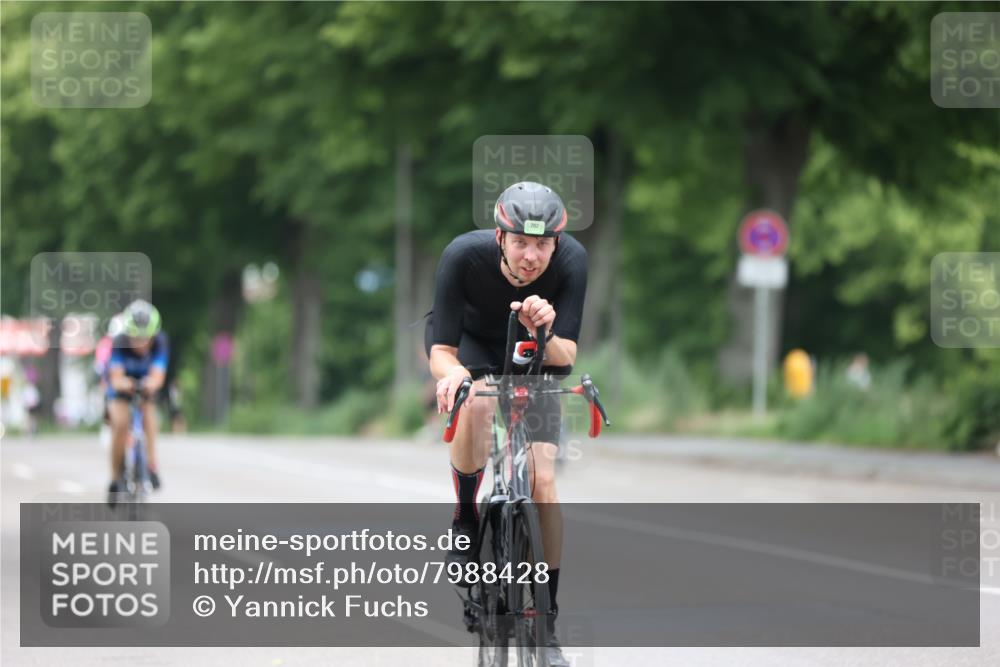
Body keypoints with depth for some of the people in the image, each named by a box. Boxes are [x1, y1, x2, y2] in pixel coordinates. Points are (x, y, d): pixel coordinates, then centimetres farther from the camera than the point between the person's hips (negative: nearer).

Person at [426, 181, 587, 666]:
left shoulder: (571, 261, -31)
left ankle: (546, 623, -1)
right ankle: (465, 522, -13)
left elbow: (565, 358, -31)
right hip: (468, 343, -1)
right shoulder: (463, 256, -34)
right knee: (476, 403, -37)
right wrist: (451, 372, -53)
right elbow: (441, 351, -30)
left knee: (543, 481, -12)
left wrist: (544, 334, -53)